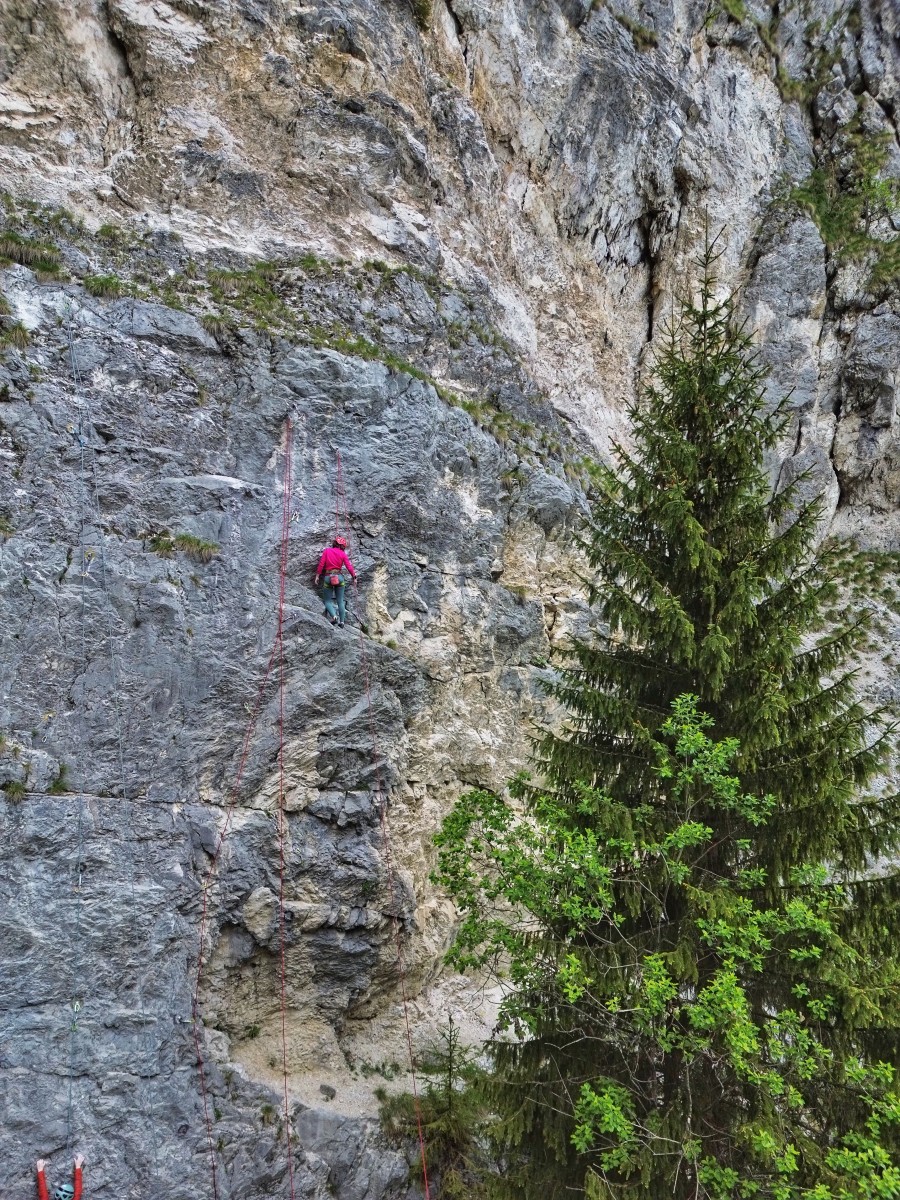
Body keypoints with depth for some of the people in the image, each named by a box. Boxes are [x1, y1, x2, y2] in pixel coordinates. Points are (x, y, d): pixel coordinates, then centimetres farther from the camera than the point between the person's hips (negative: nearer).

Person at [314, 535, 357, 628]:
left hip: (328, 577, -1)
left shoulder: (327, 551, 4)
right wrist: (354, 576, 9)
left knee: (328, 601, 7)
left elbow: (321, 564, -2)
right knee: (340, 601, 8)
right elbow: (349, 566, -1)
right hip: (339, 577, 1)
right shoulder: (343, 554, 3)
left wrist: (317, 576, 0)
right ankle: (342, 622, 2)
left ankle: (334, 616, -20)